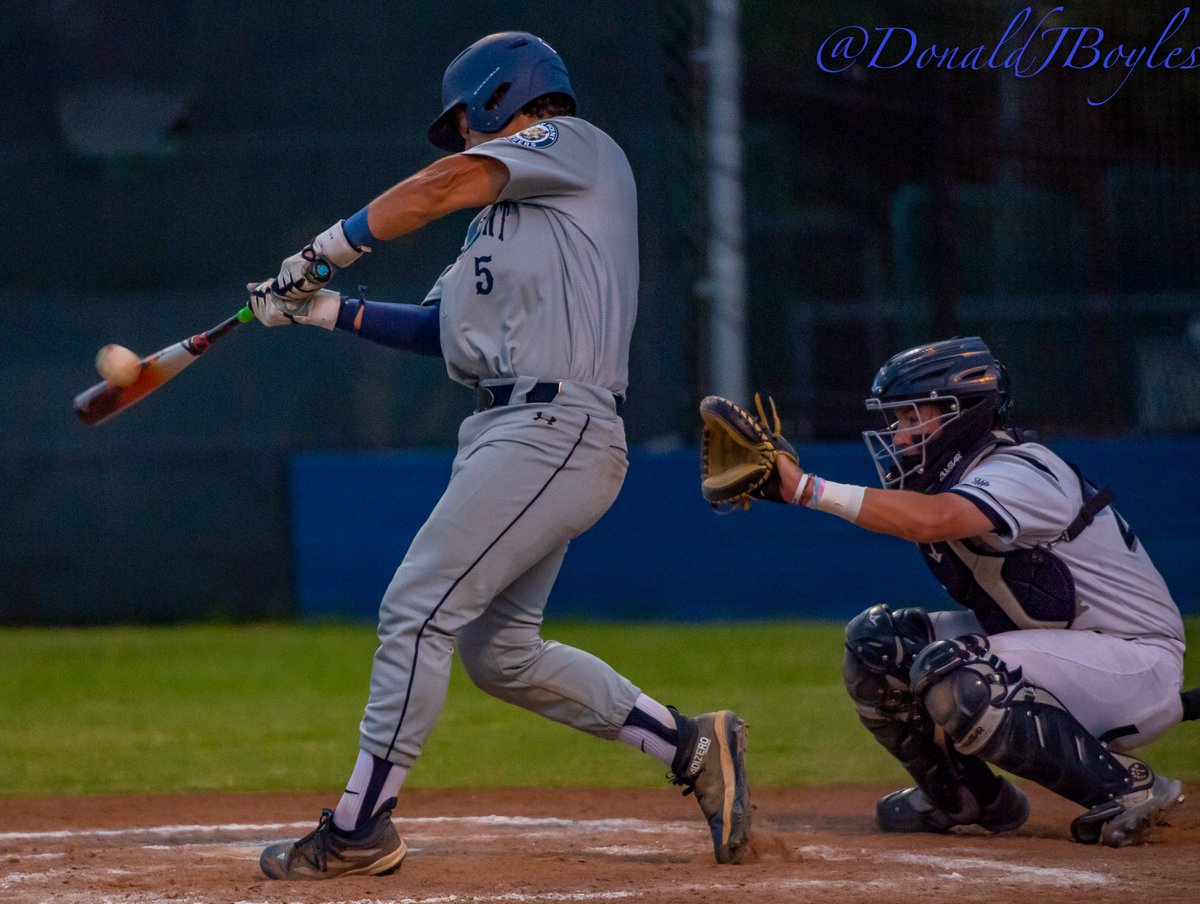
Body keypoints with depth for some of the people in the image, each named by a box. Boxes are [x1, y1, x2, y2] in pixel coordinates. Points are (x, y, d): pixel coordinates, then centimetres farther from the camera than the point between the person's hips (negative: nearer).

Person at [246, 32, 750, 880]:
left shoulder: (572, 141, 1)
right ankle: (693, 746, 15)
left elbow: (443, 186, -12)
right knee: (498, 650, 10)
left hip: (555, 428, -10)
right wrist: (324, 308, 14)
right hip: (513, 431, 10)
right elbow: (443, 329, 23)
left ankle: (359, 829, -9)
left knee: (418, 609, -12)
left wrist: (321, 252, -6)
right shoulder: (507, 216, 28)